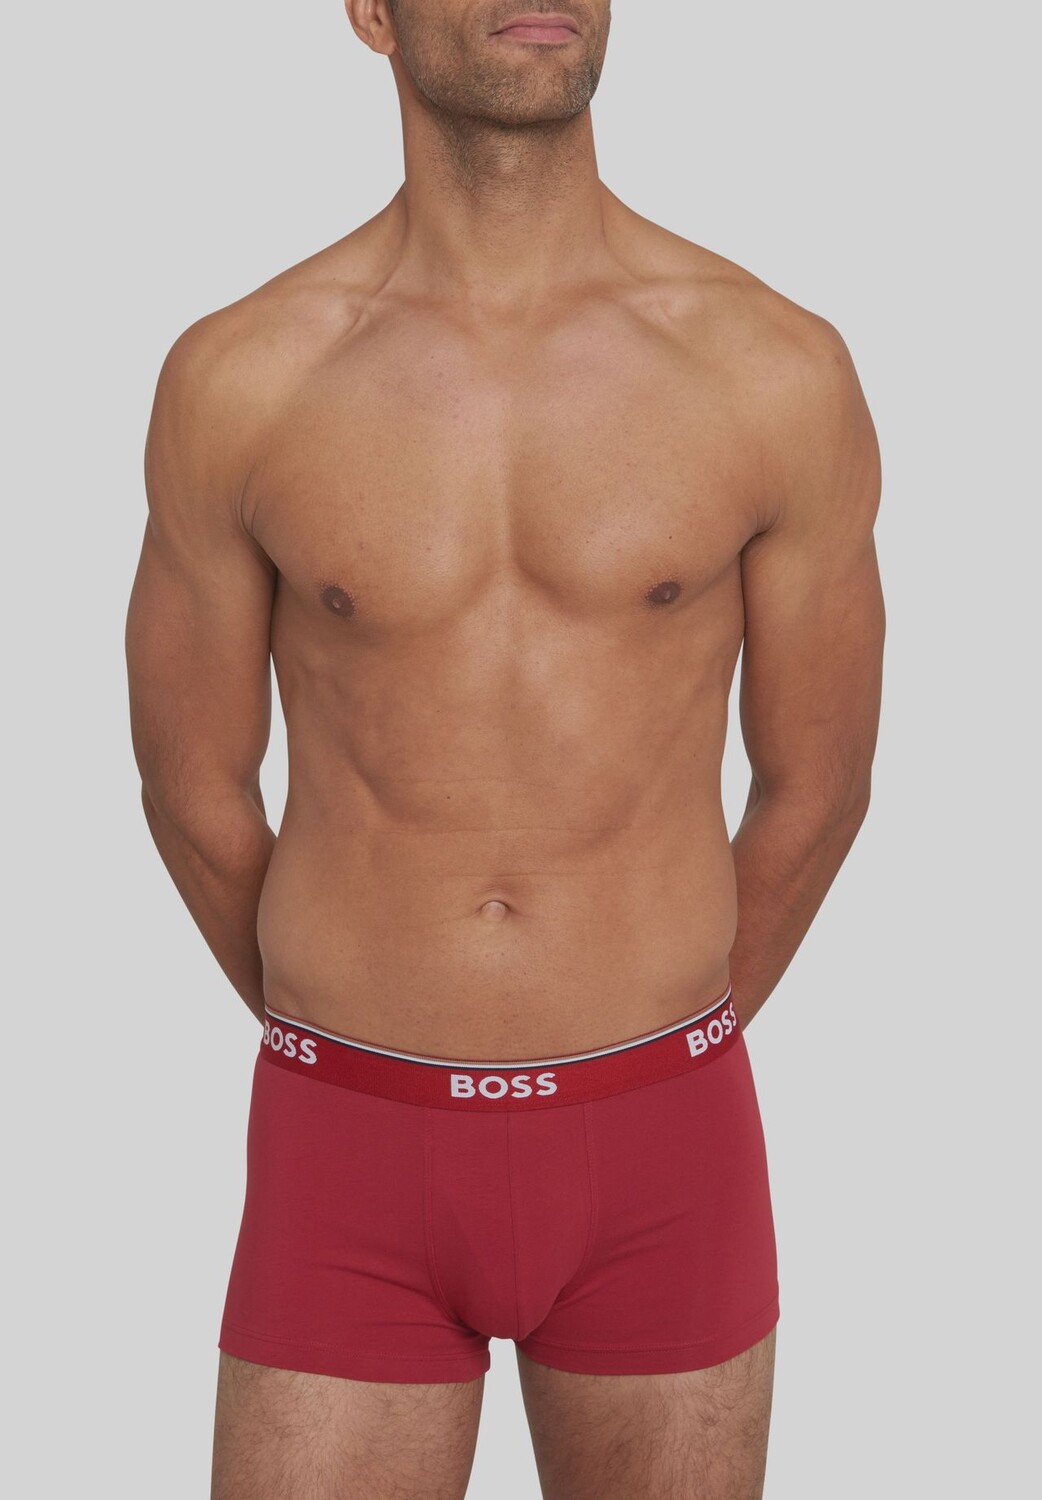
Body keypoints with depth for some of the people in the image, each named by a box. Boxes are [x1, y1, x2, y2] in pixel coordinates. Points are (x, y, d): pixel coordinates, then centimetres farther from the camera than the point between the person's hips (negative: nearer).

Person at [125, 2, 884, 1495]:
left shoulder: (785, 373, -7)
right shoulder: (232, 381, -6)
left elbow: (815, 786, 5)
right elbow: (196, 790, 6)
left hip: (654, 1158, 1)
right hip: (355, 1164, 0)